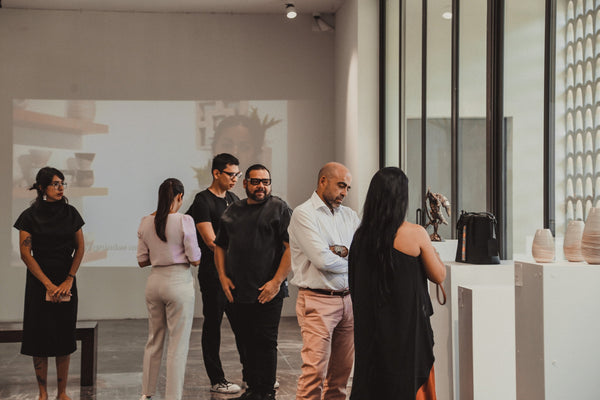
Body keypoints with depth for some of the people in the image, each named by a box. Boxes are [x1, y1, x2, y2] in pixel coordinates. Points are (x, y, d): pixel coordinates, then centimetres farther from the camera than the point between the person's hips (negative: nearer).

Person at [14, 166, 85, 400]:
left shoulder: (70, 213, 4)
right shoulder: (30, 216, -3)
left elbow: (80, 249, 5)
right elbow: (25, 253, -6)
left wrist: (69, 281, -5)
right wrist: (49, 284, -11)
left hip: (66, 282, 2)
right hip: (39, 282, -2)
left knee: (64, 337, 4)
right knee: (40, 337, 0)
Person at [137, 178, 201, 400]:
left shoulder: (146, 222, 2)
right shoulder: (184, 221, -12)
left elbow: (142, 260, 7)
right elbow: (195, 259, -10)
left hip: (154, 281, 5)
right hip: (179, 282, -5)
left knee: (153, 340, 19)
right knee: (178, 344, 4)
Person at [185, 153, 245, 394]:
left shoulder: (233, 200, 14)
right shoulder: (203, 201, -9)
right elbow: (212, 242, -15)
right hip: (213, 273, -7)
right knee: (213, 325, 2)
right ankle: (217, 380, 9)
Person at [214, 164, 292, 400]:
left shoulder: (279, 209, -1)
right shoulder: (232, 212, 15)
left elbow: (291, 247, -8)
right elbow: (220, 246, 20)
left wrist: (276, 282, -15)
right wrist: (223, 276, 5)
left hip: (268, 292, -5)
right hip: (238, 292, 5)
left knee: (265, 342, -4)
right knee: (248, 342, 11)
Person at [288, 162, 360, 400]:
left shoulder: (349, 216, 15)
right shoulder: (304, 214, -6)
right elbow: (322, 260, -16)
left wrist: (341, 251, -12)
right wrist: (352, 261, 1)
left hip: (348, 299, 7)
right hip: (318, 301, -6)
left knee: (341, 370, 10)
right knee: (315, 370, -11)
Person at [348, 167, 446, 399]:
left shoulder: (361, 235, -1)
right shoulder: (415, 234, -13)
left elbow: (355, 285, 9)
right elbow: (439, 276, -2)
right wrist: (428, 246, 12)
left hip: (370, 328, 4)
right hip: (408, 326, -4)